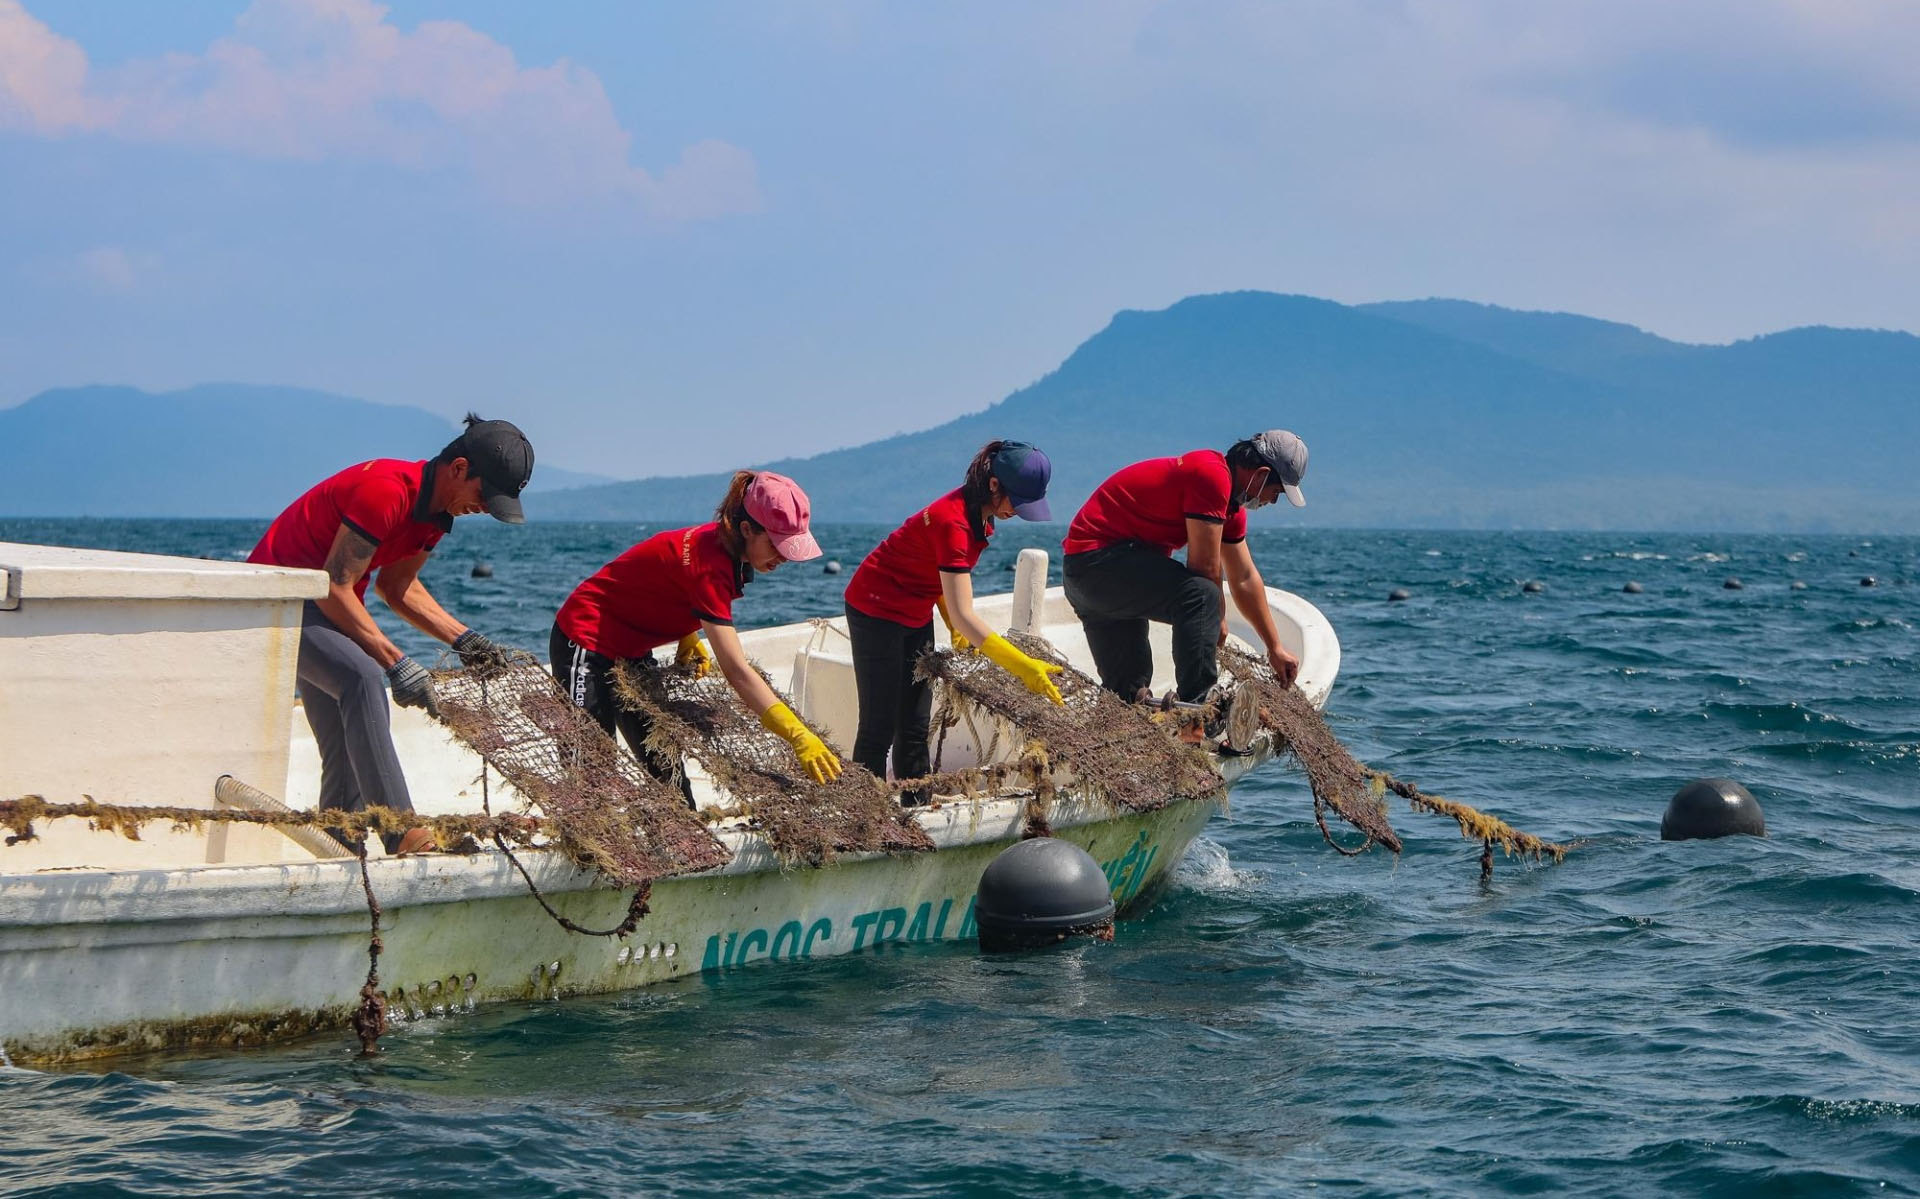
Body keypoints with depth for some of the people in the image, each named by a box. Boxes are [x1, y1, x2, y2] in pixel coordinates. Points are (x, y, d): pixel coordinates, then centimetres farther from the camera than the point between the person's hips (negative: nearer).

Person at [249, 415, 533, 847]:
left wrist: (462, 639, 3)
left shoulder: (437, 509, 3)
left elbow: (396, 585, 15)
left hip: (324, 600, 11)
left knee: (345, 758, 6)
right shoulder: (386, 491, -27)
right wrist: (396, 664, -31)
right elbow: (334, 588, -29)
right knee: (363, 680, -32)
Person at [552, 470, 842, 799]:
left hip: (630, 649, 10)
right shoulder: (710, 564, -31)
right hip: (587, 644, -10)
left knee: (663, 762, 8)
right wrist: (798, 736, -40)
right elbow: (735, 669, -35)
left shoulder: (722, 543, -4)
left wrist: (688, 639, -5)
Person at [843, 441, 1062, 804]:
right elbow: (962, 615, -36)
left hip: (915, 615, 9)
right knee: (880, 727, -8)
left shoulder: (978, 515, -3)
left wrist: (957, 628, -4)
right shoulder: (953, 521, -31)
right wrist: (1022, 666, -40)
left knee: (915, 727, 8)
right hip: (876, 610, -9)